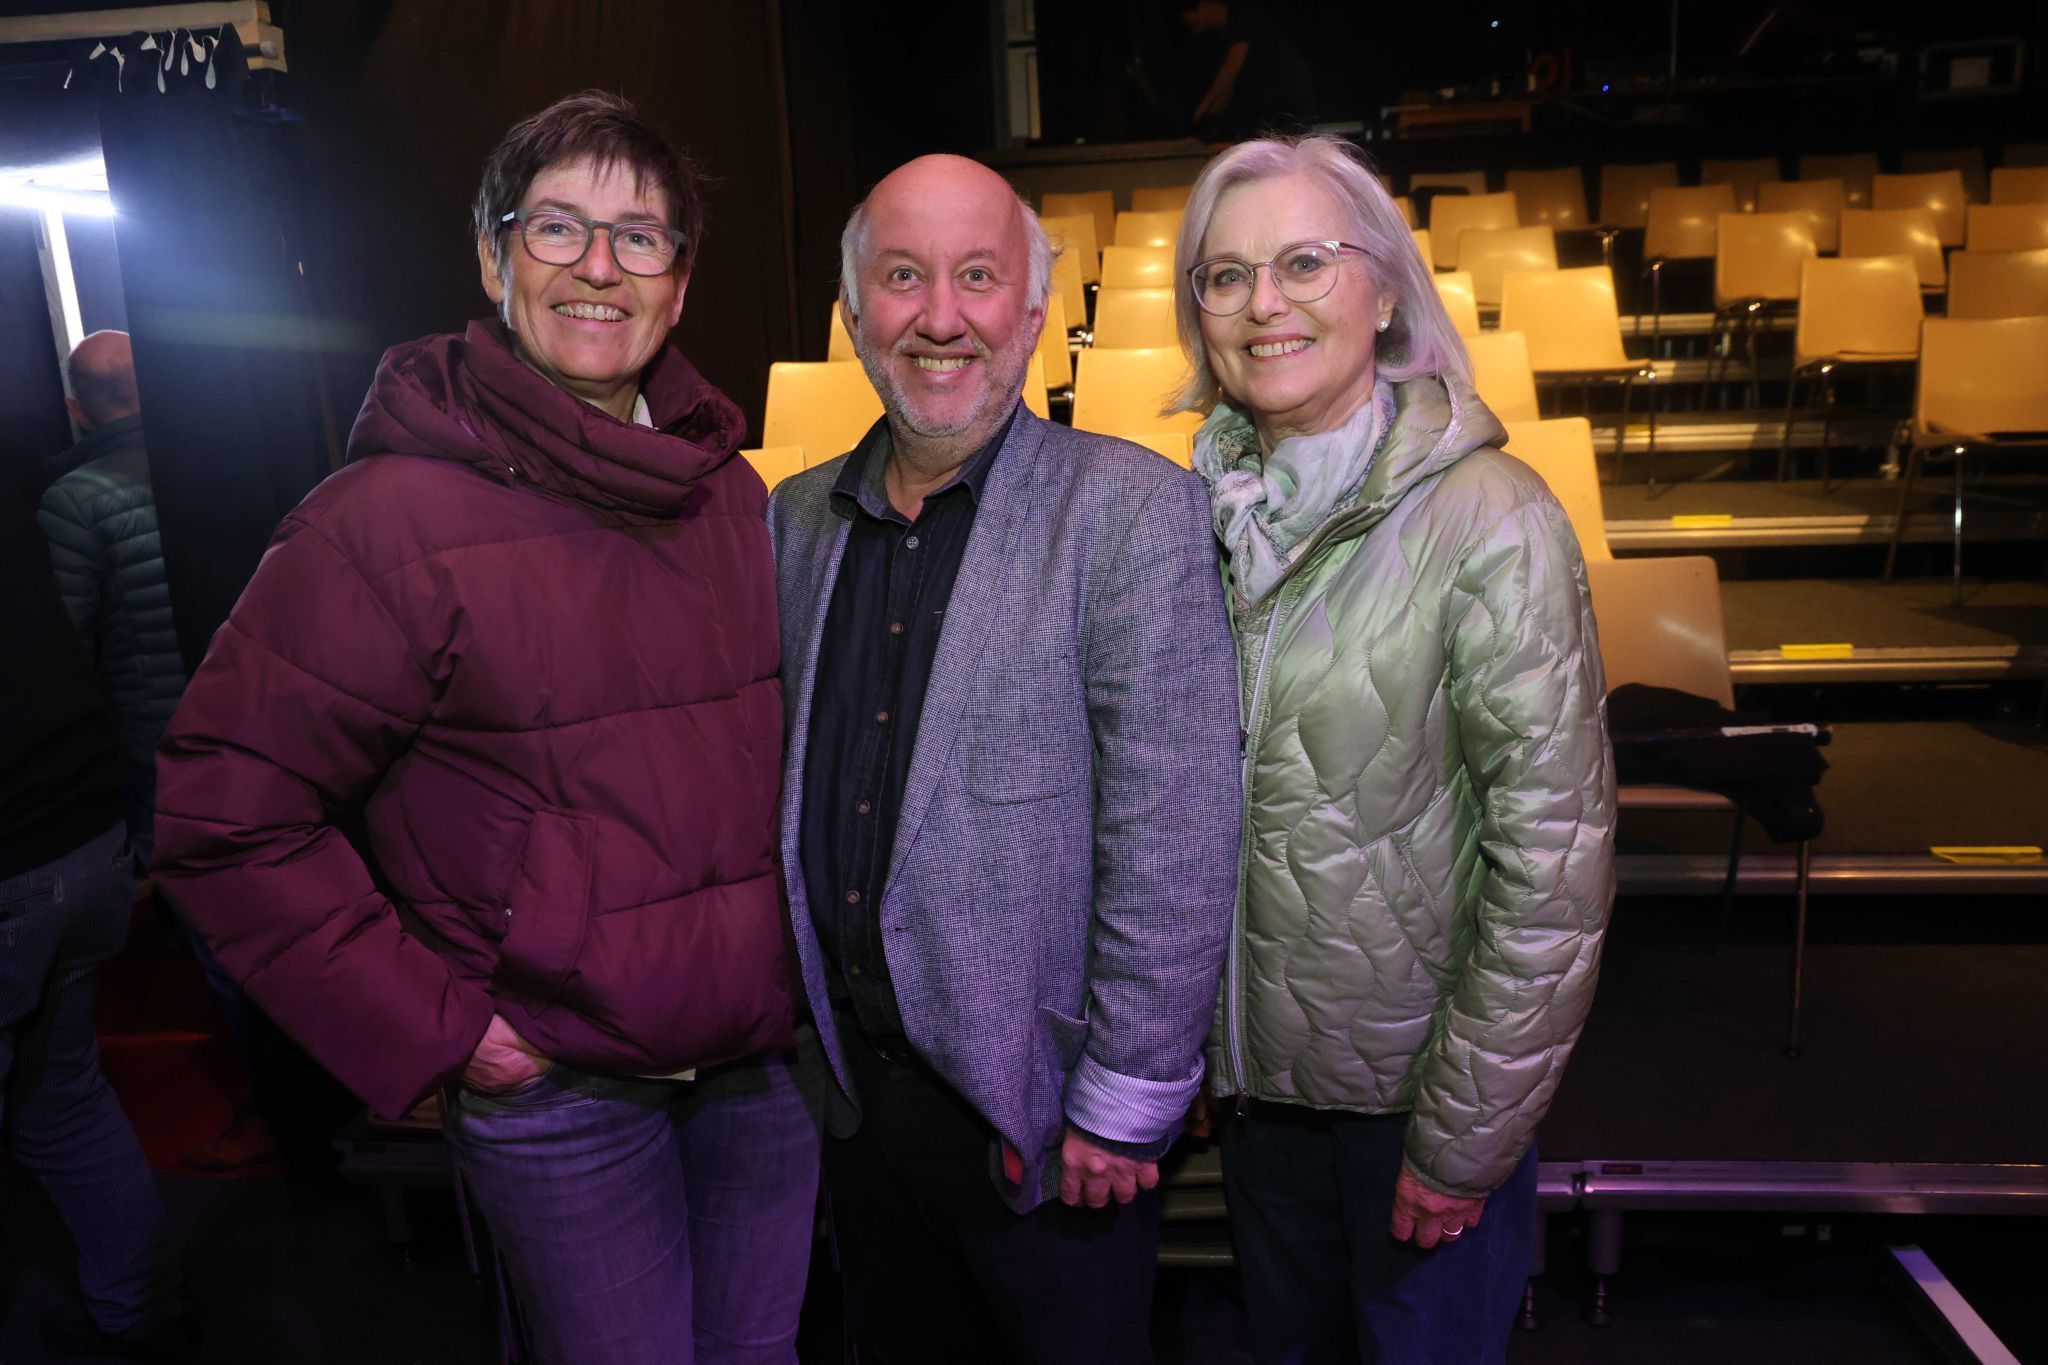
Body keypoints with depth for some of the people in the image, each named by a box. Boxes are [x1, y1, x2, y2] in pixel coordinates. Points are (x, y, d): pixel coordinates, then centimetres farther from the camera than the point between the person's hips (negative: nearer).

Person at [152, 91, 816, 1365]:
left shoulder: (733, 495, 3)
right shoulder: (391, 520, -15)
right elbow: (225, 814, -12)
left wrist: (789, 965, 8)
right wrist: (431, 1028, -13)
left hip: (765, 1064, 5)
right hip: (560, 1097, -5)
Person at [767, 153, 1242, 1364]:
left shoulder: (1129, 512, -15)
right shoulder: (798, 519, 4)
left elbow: (1175, 843, -18)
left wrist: (1124, 1106, -15)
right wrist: (812, 1031, 9)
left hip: (1042, 1118, -5)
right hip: (850, 1085, 6)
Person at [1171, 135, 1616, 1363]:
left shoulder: (1490, 521, -16)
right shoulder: (1208, 511, 1)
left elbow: (1557, 865, -17)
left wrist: (1465, 1137, -14)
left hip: (1417, 1081, -5)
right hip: (1256, 1072, 5)